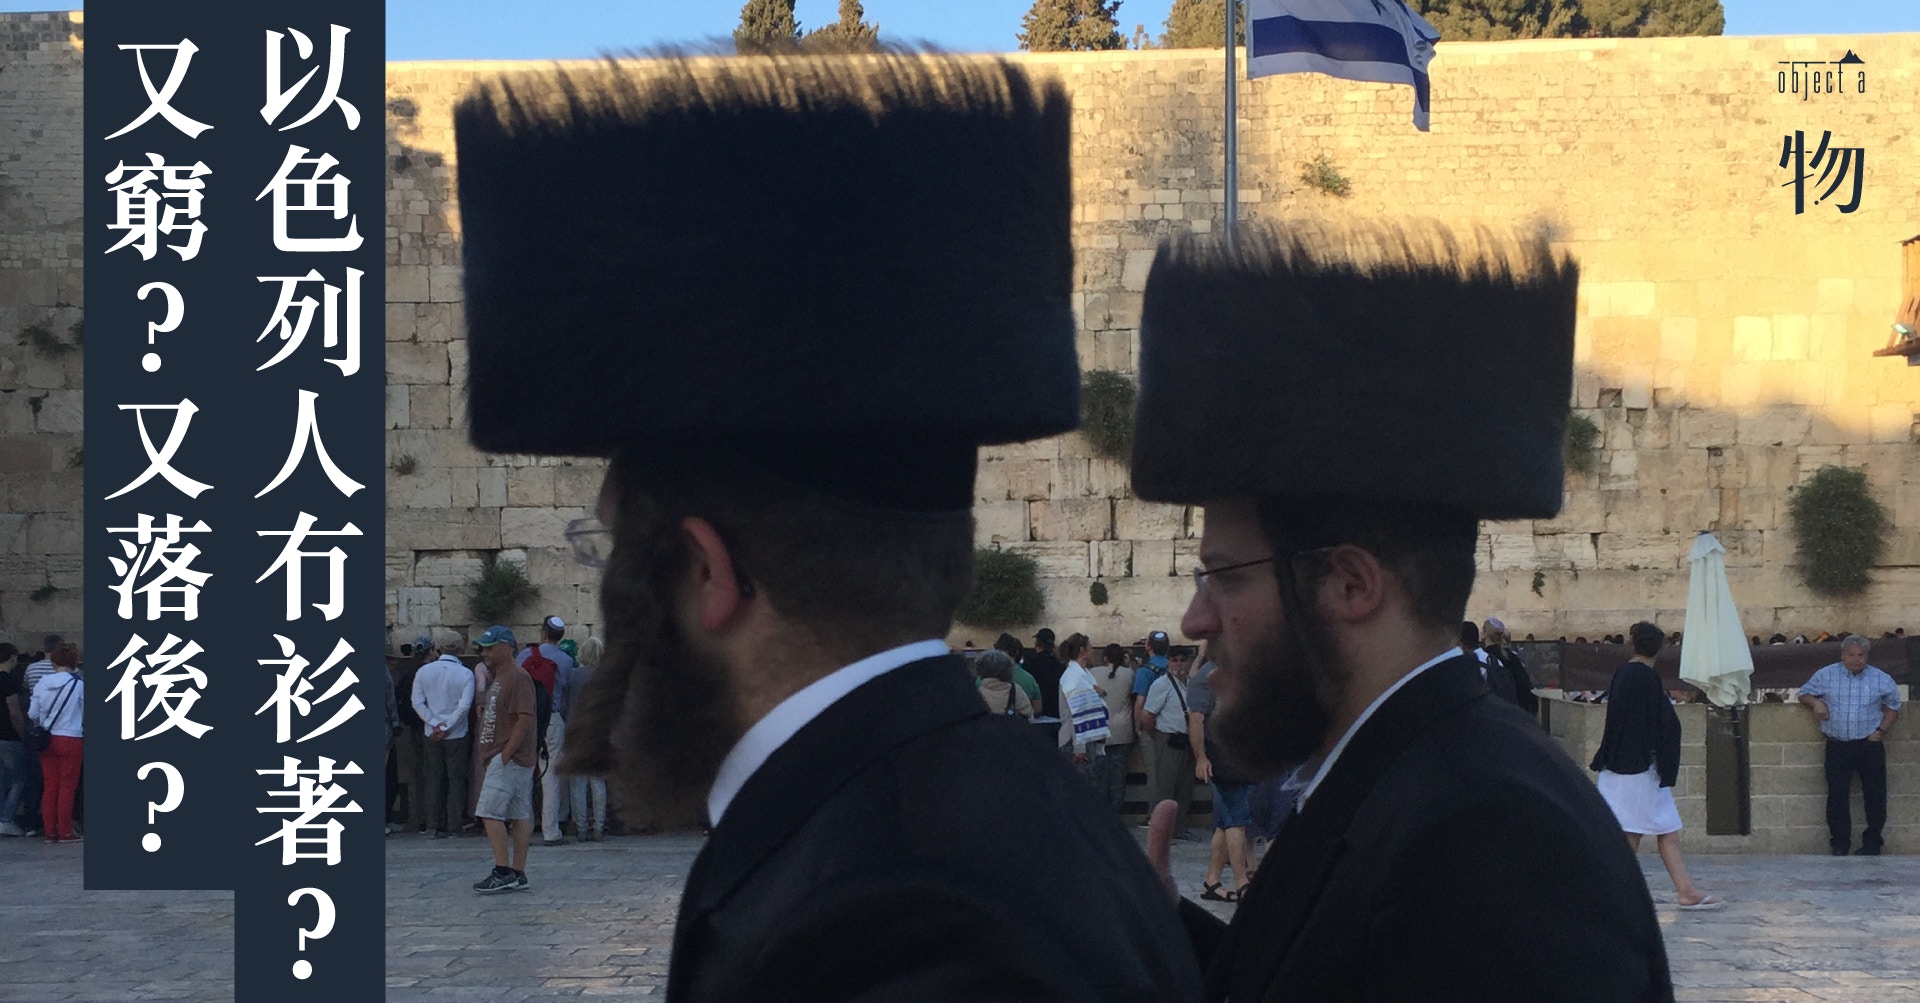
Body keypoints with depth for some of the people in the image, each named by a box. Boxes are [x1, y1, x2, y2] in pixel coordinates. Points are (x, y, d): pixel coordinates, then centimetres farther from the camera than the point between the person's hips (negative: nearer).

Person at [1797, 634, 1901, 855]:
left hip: (1869, 745, 0)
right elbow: (1804, 693, 14)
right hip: (1837, 746, 0)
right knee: (1837, 795, -2)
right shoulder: (1826, 676, 3)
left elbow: (1893, 708, 13)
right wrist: (1815, 702, -8)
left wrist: (1881, 731, -1)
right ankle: (1840, 843, 7)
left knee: (1875, 794, -1)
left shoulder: (1881, 680, 3)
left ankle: (1872, 842, 10)